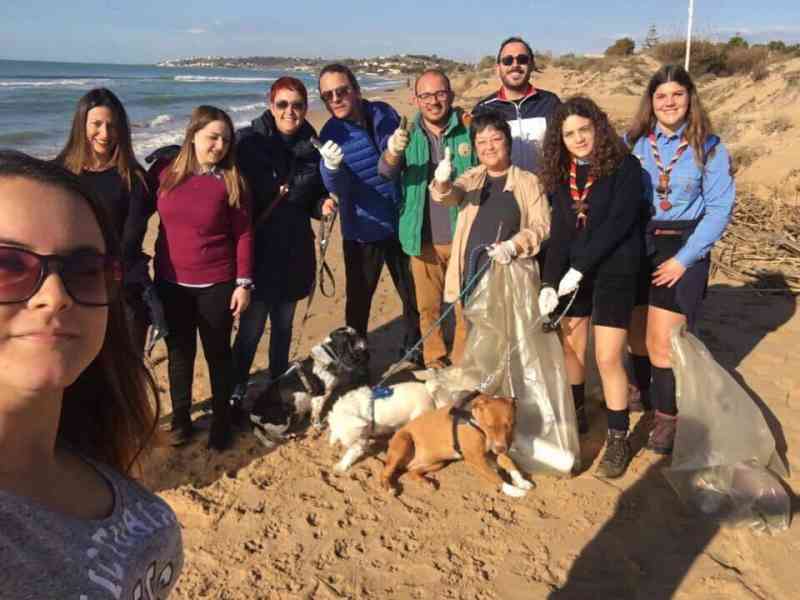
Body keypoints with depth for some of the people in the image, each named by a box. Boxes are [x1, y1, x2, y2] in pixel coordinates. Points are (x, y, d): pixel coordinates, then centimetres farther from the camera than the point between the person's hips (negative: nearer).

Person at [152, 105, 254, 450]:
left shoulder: (231, 181, -7)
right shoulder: (165, 173, -1)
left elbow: (244, 234, -6)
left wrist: (243, 283, -9)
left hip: (217, 285, -2)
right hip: (171, 283, 2)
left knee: (217, 352, 10)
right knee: (179, 352, 13)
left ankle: (221, 419, 25)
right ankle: (180, 417, 29)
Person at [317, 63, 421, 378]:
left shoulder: (385, 113, -3)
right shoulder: (331, 134, -12)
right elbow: (337, 187, -26)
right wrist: (332, 167, -44)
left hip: (401, 222, 3)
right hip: (362, 231, -3)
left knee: (414, 296, 14)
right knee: (358, 301, 9)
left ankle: (414, 359, 33)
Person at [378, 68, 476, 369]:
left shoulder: (468, 130, -2)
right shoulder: (408, 134, 3)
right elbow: (386, 174, -12)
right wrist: (392, 153, -34)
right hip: (424, 239, 2)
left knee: (465, 305, 8)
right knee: (428, 307, 14)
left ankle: (462, 364, 24)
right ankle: (434, 362, 30)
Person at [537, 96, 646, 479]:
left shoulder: (624, 166, -10)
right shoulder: (560, 174, 5)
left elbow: (618, 223, -18)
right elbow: (559, 231, -1)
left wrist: (579, 268, -20)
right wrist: (549, 282, -11)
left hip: (614, 271, -5)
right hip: (572, 271, 5)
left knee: (608, 359, -8)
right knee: (569, 345, 13)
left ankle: (618, 440, 7)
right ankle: (576, 416, 35)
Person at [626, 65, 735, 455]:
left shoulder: (709, 147, -4)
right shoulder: (632, 141, 2)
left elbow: (719, 208, -6)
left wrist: (684, 258, -13)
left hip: (682, 250, -3)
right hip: (636, 246, 3)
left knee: (662, 340, -6)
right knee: (636, 333, 13)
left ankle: (667, 416, 13)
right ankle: (644, 391, 40)